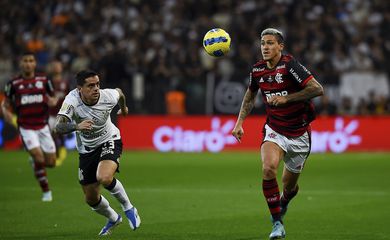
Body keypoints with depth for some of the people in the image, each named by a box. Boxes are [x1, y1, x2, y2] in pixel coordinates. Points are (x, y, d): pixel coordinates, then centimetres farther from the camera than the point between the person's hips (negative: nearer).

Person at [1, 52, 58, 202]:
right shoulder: (13, 84, -2)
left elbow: (53, 99, 10)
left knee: (51, 162, 2)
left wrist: (52, 101, -14)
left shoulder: (44, 80, 2)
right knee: (39, 158, -18)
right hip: (26, 128, -3)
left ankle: (34, 160, 37)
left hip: (42, 126, 3)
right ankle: (46, 191, -1)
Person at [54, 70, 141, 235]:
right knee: (91, 199, 10)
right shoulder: (72, 100, -27)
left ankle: (128, 208, -5)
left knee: (104, 178, -32)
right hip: (87, 150, 2)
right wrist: (76, 126, -59)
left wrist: (123, 108, 26)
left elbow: (119, 93, 4)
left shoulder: (108, 96, -22)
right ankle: (113, 219, 42)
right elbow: (58, 127, -39)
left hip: (109, 141, -2)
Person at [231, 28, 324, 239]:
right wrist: (239, 123, 10)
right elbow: (250, 95, 19)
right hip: (274, 131, 2)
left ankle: (283, 201, 49)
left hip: (298, 135, -2)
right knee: (268, 167, -28)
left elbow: (317, 89, -25)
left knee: (289, 186, 10)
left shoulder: (289, 65, -18)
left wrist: (286, 98, -27)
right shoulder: (257, 70, -1)